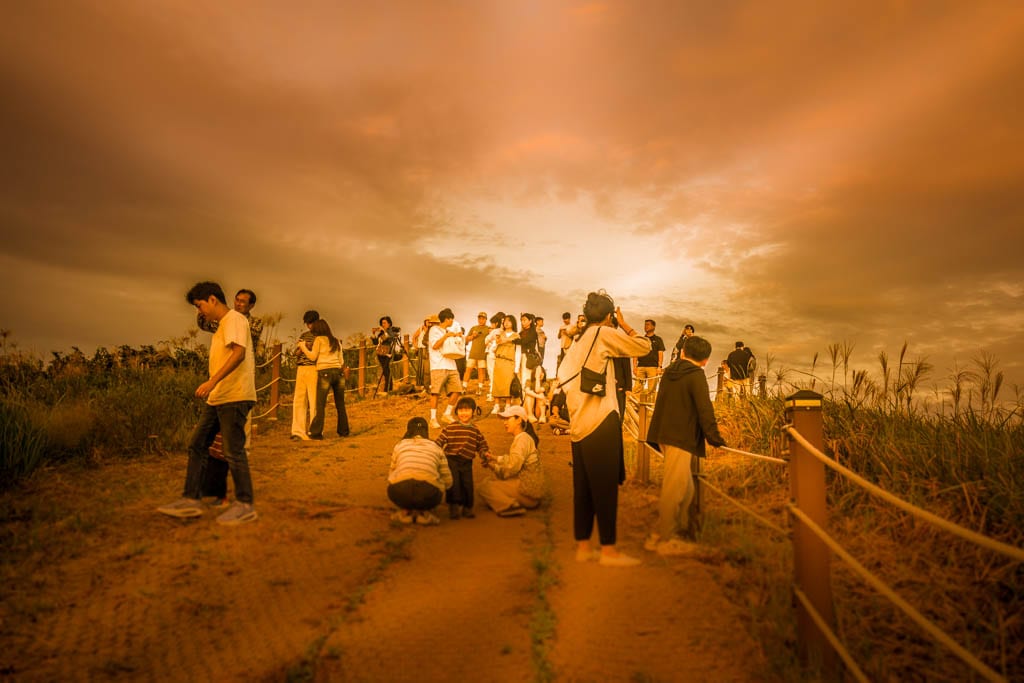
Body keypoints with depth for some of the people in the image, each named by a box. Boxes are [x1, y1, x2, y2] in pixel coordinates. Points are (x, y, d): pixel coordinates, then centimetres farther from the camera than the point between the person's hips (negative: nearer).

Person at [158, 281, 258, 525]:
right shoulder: (221, 325, 23)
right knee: (197, 444, 11)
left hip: (234, 396, -10)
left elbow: (239, 353, -22)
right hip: (217, 397, 10)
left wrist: (212, 381, -28)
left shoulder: (235, 319, -8)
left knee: (233, 451, -6)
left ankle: (245, 505, 3)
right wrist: (213, 387, 22)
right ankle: (191, 500, 17)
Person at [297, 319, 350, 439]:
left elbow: (313, 356, 0)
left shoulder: (319, 339, 3)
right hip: (338, 372, 5)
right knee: (340, 404, 10)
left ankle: (316, 432, -7)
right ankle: (343, 430, 13)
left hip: (325, 372, -5)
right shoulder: (336, 341, 19)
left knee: (321, 404, -4)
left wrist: (302, 346, 10)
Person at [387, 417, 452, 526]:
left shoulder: (400, 445, 25)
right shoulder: (435, 447, 26)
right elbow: (448, 482, 26)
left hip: (400, 491, 0)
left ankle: (405, 511, 17)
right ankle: (424, 512, 12)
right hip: (428, 493, 0)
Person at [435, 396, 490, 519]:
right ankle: (453, 507, 7)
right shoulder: (449, 428, -3)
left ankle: (467, 507, 19)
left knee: (467, 485, 3)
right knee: (453, 483, -5)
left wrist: (485, 453, -6)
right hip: (451, 460, -2)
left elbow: (482, 445, 12)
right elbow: (439, 442, -3)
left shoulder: (475, 430, 6)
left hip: (467, 463, 2)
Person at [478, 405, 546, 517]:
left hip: (528, 489, -10)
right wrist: (495, 459, 8)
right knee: (488, 479, 16)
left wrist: (493, 466, -6)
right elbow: (512, 459, 20)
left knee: (485, 486, -10)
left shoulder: (523, 439, -17)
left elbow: (512, 468, -22)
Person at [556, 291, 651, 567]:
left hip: (579, 425, 8)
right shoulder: (604, 333, -5)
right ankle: (608, 549, 0)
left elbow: (564, 378, 13)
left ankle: (583, 546, 15)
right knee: (605, 486, -4)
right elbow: (644, 347, -4)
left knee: (583, 486, 9)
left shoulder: (577, 344, 17)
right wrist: (624, 325, 7)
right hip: (601, 422, -8)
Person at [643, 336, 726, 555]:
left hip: (665, 435, 8)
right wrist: (713, 436, -8)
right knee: (673, 490, -4)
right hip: (680, 438, -8)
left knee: (685, 486, 20)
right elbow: (704, 408, -16)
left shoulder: (669, 371, 13)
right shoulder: (696, 375, -10)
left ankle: (681, 525, 29)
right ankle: (662, 539, 0)